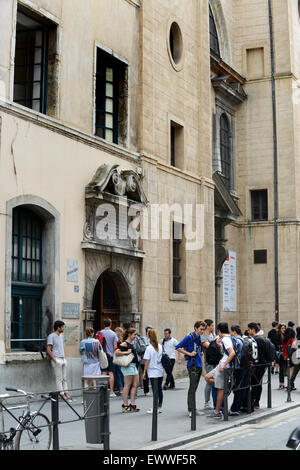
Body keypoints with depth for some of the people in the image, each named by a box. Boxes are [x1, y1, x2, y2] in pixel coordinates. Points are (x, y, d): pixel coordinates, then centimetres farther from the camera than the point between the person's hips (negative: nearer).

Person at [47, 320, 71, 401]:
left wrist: (64, 357, 15)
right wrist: (54, 360, -16)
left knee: (64, 378, 9)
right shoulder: (51, 336, -9)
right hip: (57, 359, -8)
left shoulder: (61, 335, 16)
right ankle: (62, 394, -3)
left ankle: (66, 393, 13)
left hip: (63, 359, 8)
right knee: (59, 378, -5)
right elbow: (48, 349, -13)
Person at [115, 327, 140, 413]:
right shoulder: (124, 344, -12)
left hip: (134, 366, 10)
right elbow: (117, 352, -22)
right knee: (127, 386, -5)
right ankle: (125, 405, 1)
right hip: (128, 366, -10)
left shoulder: (131, 343, 15)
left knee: (135, 385, 10)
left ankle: (132, 404, 16)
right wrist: (127, 352, -20)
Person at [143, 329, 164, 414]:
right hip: (160, 371, 5)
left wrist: (144, 372, -5)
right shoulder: (160, 347, 3)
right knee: (160, 389, 12)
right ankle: (160, 407, 17)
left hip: (153, 372, -5)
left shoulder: (149, 348, -13)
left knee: (155, 390, -1)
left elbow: (147, 361, -12)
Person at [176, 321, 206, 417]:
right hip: (192, 365, -8)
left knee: (195, 388, 13)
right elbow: (178, 347, -11)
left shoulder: (199, 338, 14)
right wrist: (189, 353, -15)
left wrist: (200, 353, 13)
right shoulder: (189, 337, -10)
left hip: (199, 365, 8)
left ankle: (193, 408, 20)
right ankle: (190, 410, -9)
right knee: (192, 387, -10)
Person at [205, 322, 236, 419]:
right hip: (221, 365, 10)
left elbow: (232, 353, -29)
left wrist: (224, 365, -27)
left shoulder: (225, 339, -16)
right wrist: (219, 345, 14)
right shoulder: (227, 338, 14)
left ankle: (217, 412, 1)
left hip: (223, 367, -10)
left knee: (220, 389, -4)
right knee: (207, 377, 17)